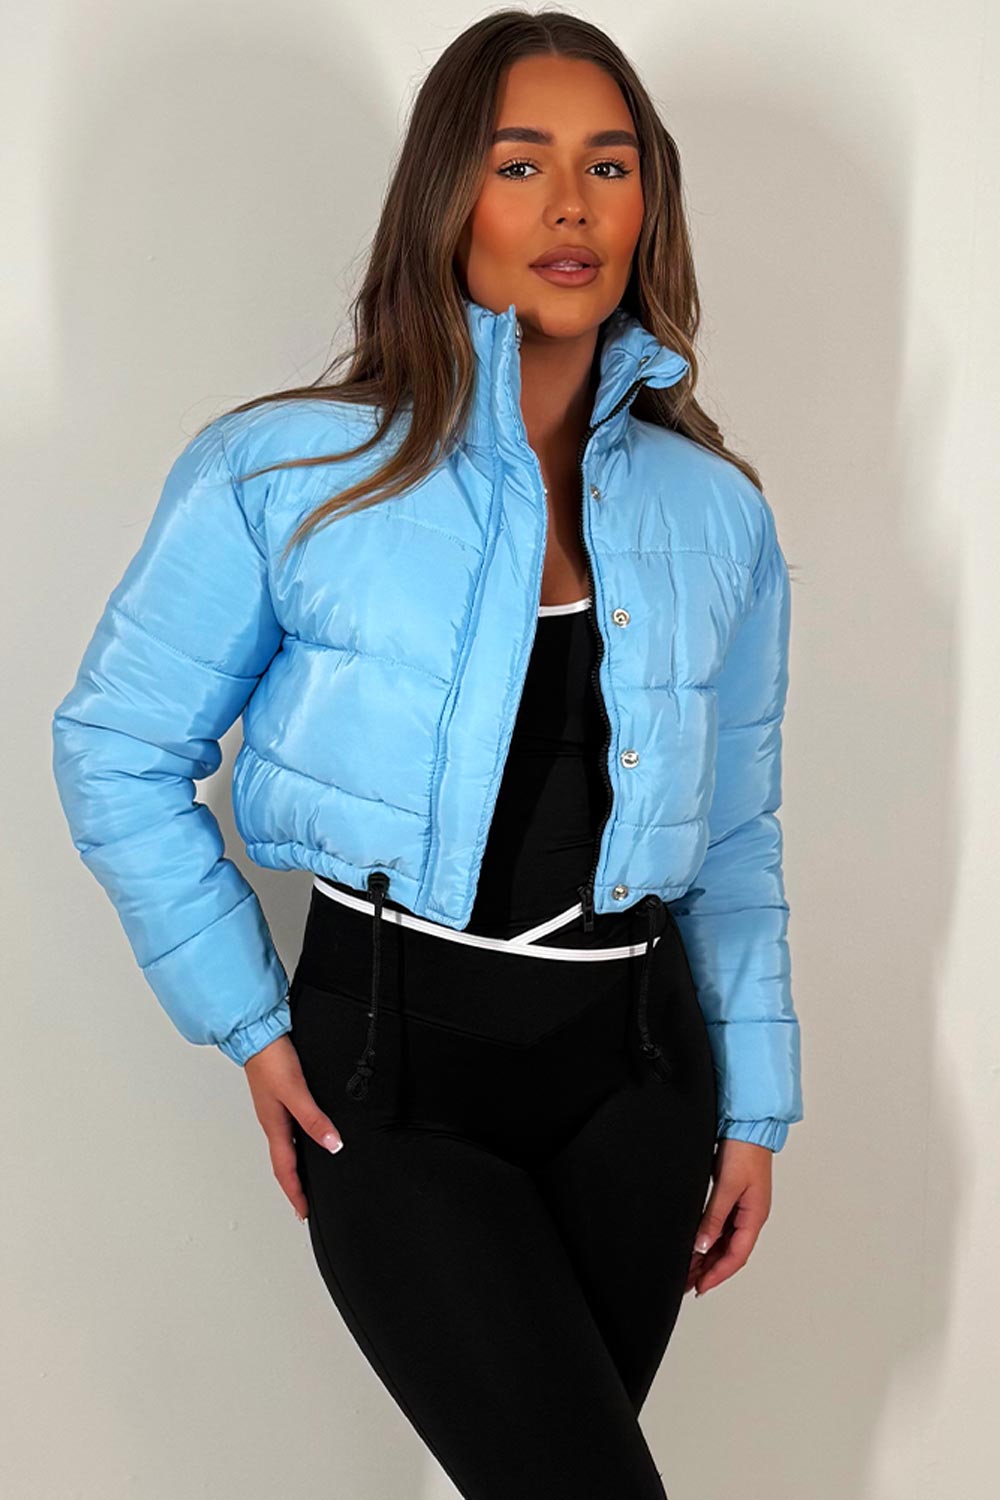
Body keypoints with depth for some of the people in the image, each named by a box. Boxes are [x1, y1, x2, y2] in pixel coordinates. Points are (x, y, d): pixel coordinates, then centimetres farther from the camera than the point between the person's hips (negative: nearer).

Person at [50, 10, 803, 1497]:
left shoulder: (715, 510, 6)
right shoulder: (285, 473, -4)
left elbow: (735, 837, 12)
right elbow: (116, 753, 1)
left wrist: (753, 1106, 10)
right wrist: (252, 1024, -2)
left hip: (629, 1061, 4)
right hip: (391, 1067, -3)